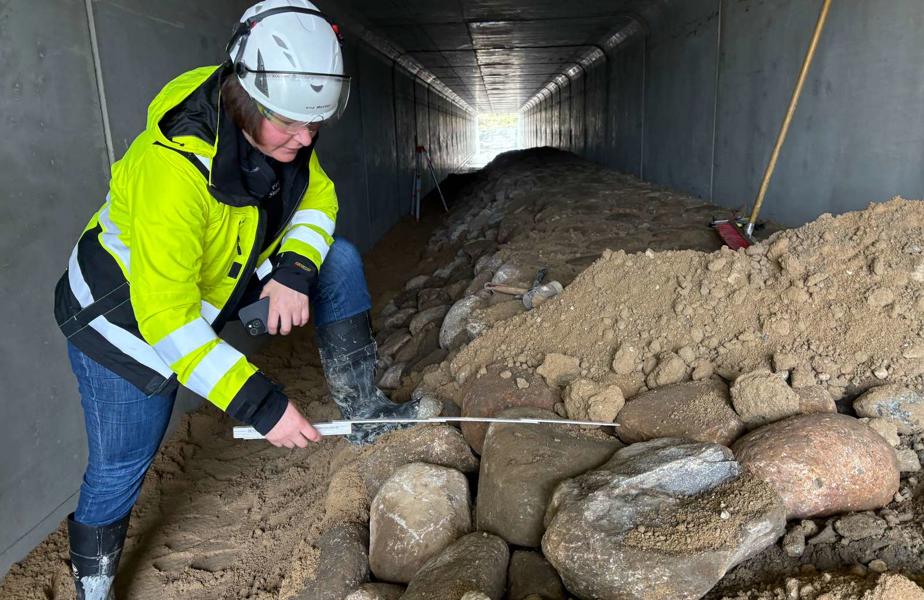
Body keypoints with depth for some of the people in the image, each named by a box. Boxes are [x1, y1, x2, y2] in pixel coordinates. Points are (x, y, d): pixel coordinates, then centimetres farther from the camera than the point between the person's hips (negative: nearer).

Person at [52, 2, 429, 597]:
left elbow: (317, 197, -3)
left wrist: (295, 269, -24)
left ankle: (362, 407, 1)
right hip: (127, 318, -6)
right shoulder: (172, 168, -38)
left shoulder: (280, 130, -17)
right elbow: (167, 318, -38)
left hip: (218, 275, 6)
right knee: (119, 471, 2)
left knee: (338, 260, -9)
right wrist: (259, 401, -40)